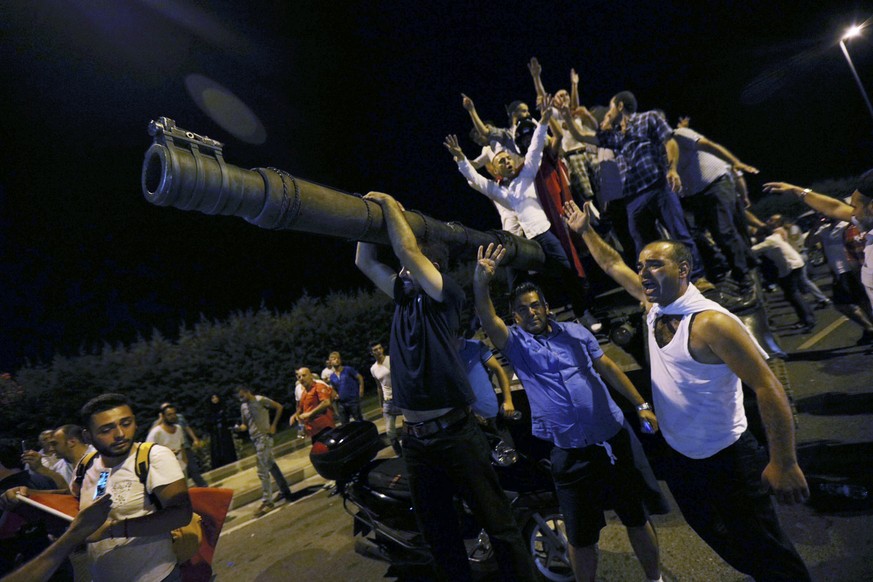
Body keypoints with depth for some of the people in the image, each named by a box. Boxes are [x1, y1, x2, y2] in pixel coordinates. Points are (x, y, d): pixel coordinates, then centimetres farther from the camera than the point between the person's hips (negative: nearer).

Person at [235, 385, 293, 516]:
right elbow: (245, 424, 16)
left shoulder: (260, 400, -11)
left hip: (264, 437, -8)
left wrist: (273, 425, -11)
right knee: (271, 465, 15)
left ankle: (267, 501, 0)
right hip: (254, 439, 8)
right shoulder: (243, 407, 10)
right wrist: (241, 428, -8)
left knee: (262, 471, -8)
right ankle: (285, 491, 27)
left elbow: (279, 407, -9)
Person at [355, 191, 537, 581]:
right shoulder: (403, 296, 11)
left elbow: (408, 251, -18)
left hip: (454, 433, -7)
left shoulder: (447, 294, -7)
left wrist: (389, 204, -7)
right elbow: (365, 262, 13)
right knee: (438, 533, 18)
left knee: (497, 522, 6)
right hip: (415, 439, 7)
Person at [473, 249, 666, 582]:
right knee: (580, 534, 12)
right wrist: (481, 281, -35)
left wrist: (641, 405, 8)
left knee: (636, 516, 21)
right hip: (569, 452, -2)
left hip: (614, 438, 3)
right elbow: (487, 319, -20)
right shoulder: (516, 344, -3)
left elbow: (608, 368, 10)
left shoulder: (575, 332, 5)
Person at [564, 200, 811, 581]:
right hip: (678, 458, 7)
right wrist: (585, 231, 9)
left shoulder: (711, 322, -26)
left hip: (726, 461, -7)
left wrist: (784, 464, -23)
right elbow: (613, 265, 7)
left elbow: (768, 388, -24)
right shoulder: (653, 305, -5)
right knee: (728, 547, 27)